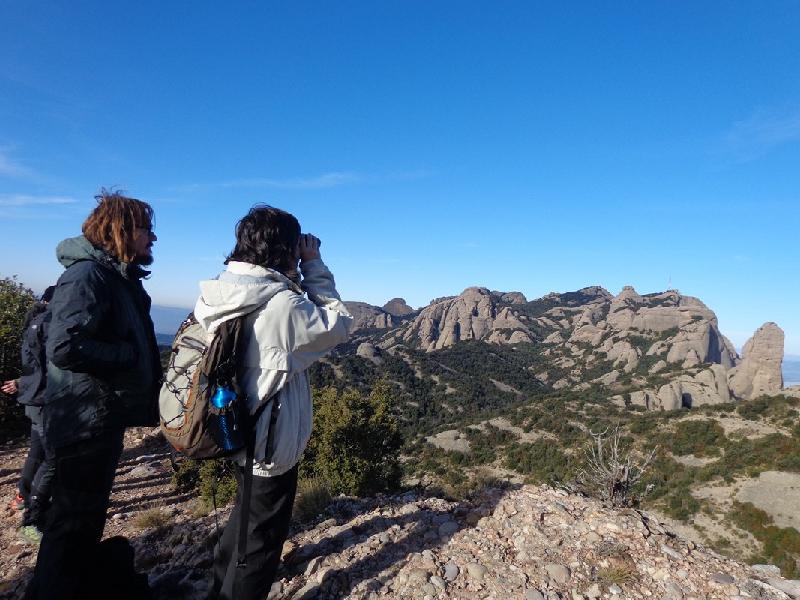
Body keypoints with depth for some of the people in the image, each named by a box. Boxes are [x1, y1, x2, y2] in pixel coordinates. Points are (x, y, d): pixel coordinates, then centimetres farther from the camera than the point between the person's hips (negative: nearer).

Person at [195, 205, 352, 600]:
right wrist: (313, 266, -12)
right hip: (269, 442, -8)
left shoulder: (218, 291, -5)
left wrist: (296, 275, -2)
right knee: (262, 533, 17)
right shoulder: (282, 305, -30)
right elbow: (338, 325, -15)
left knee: (246, 513, 32)